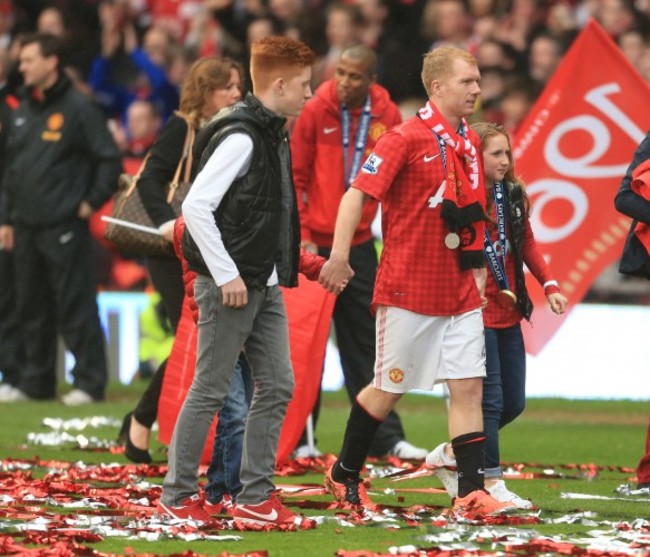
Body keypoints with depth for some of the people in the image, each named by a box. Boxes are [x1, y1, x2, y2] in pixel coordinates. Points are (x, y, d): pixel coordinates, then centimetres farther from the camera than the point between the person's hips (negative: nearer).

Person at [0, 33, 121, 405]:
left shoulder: (79, 108, -6)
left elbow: (109, 159, -7)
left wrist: (91, 202, -9)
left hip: (64, 227, -7)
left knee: (76, 306, -6)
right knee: (33, 309, 10)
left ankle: (90, 383, -3)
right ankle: (37, 383, 17)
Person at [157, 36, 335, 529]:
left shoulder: (275, 136, 12)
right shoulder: (239, 137, -17)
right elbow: (196, 207, -22)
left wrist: (283, 269, 13)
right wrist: (226, 275, -20)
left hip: (265, 286, 9)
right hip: (230, 286, -9)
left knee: (277, 387, 8)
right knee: (210, 391, -1)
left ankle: (256, 499, 12)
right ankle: (179, 496, 9)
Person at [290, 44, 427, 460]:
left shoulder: (387, 117, 0)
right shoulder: (316, 111, -7)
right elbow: (294, 176, -4)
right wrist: (301, 235, -9)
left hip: (360, 246, 3)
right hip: (315, 243, -2)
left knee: (365, 344, 8)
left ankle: (386, 437, 10)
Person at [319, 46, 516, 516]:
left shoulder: (469, 143, 10)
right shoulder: (407, 138, -12)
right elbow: (358, 193, -17)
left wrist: (477, 268, 15)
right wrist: (340, 254, -26)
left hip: (460, 292, 6)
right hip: (409, 290, -6)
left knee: (469, 386, -3)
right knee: (389, 389, 5)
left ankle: (471, 493, -5)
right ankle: (344, 474, 24)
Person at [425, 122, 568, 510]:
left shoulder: (513, 195, 8)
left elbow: (527, 243, 16)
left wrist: (549, 285, 6)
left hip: (509, 314, 8)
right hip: (476, 313, -8)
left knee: (513, 403, 12)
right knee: (491, 401, -7)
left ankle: (452, 454, 29)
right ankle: (493, 484, 1)